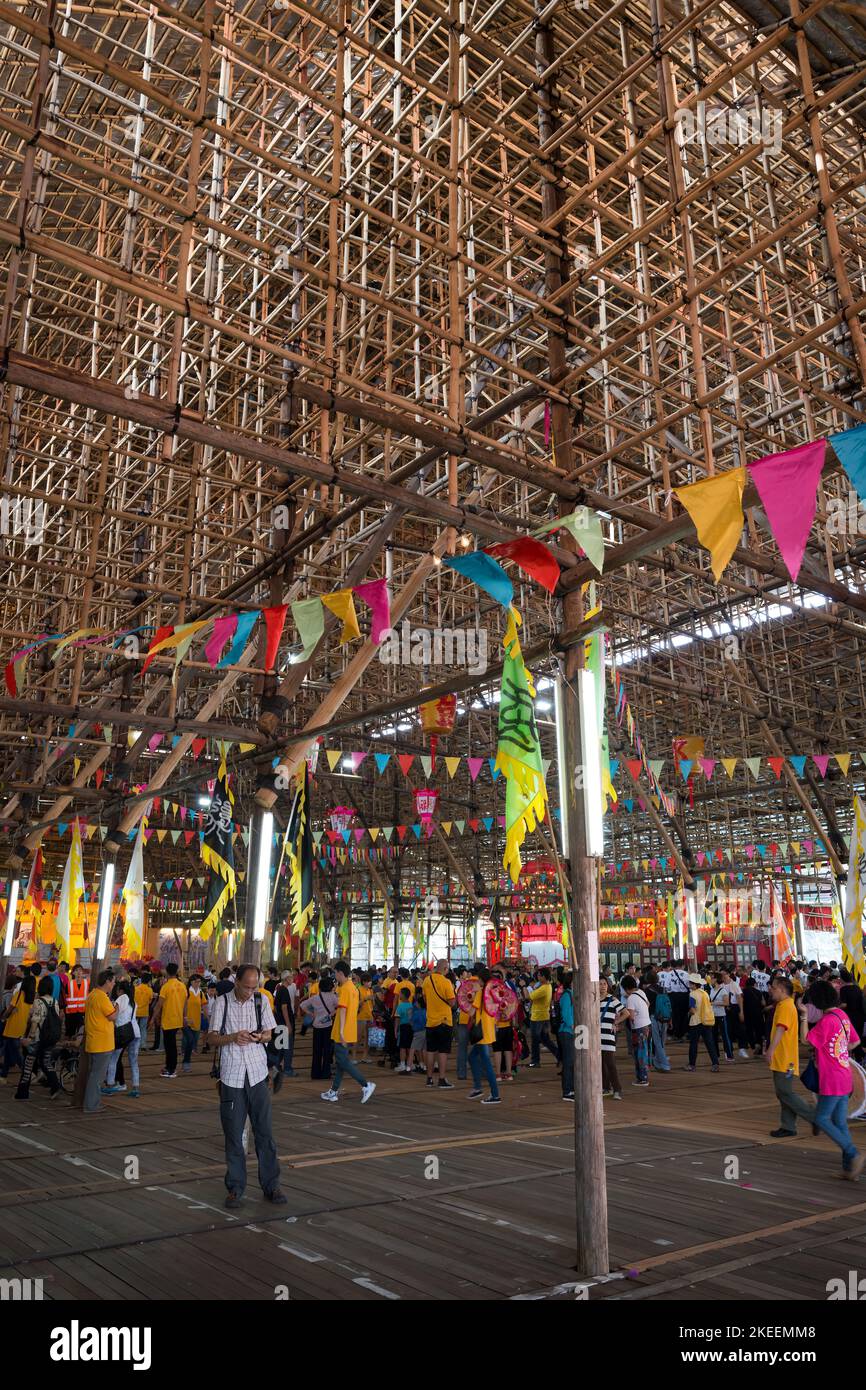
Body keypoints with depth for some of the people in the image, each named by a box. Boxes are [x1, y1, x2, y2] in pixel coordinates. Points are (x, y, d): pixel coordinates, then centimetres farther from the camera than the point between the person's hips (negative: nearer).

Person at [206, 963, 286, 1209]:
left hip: (257, 1073, 1)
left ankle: (271, 1186, 15)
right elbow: (212, 1038, -1)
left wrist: (259, 1036, -14)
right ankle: (235, 1188, 19)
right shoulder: (222, 1002, -4)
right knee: (233, 1135, 6)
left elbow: (269, 1033, 9)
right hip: (231, 1075, -1)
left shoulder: (262, 1000, 2)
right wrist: (233, 1037, -20)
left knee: (264, 1132, 5)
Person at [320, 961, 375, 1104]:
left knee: (343, 1061, -6)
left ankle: (366, 1085, -8)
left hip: (343, 1033, -9)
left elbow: (343, 1009, -20)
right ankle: (333, 1091, 18)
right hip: (350, 1032, 9)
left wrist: (341, 1031, -23)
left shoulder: (345, 988, -15)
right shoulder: (353, 988, 14)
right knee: (340, 1061, 13)